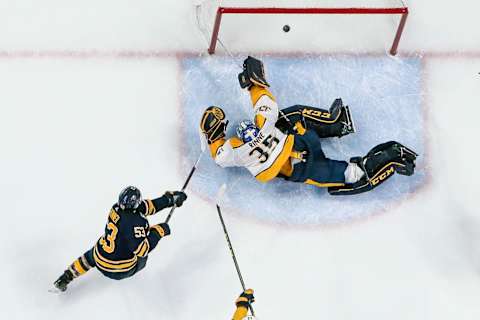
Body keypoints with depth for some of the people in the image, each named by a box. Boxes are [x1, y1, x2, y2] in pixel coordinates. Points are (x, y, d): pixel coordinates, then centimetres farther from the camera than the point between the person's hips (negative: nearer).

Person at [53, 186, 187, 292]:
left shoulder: (117, 208, -6)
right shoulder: (137, 223, -30)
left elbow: (146, 207, 5)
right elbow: (142, 249, -31)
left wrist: (170, 198, 8)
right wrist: (159, 231, -22)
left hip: (100, 260, 5)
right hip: (121, 271, -5)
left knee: (90, 256, 39)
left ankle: (66, 277, 36)